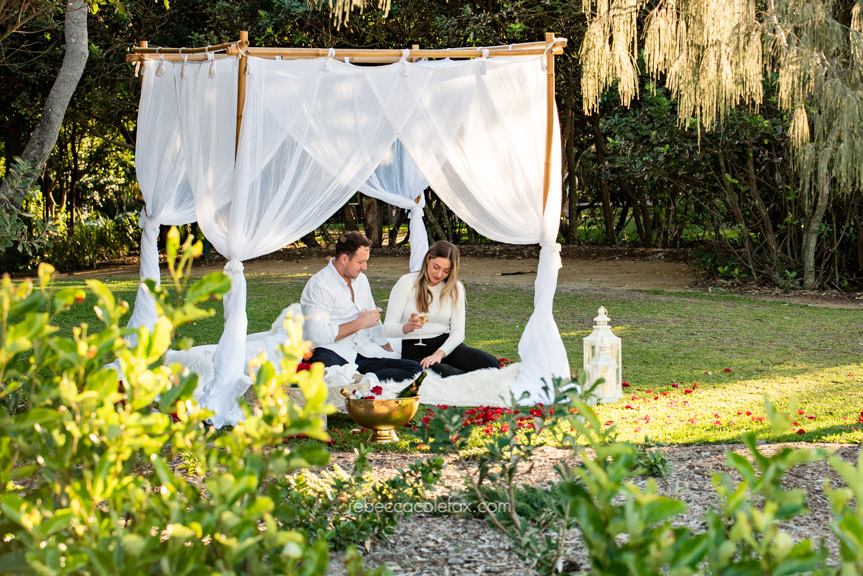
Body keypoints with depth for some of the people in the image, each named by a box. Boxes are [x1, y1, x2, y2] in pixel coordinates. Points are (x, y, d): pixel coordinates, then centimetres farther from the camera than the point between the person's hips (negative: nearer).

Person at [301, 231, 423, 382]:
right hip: (332, 352, -8)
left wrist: (391, 353, 21)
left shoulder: (361, 279, 20)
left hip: (363, 352, 8)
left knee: (415, 369, -19)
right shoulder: (319, 286, -6)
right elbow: (318, 336, -16)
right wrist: (359, 323, -8)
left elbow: (374, 322, 32)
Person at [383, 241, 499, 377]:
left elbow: (458, 332, 2)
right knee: (446, 374, -36)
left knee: (491, 364, -24)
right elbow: (387, 329, -7)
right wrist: (408, 327, -31)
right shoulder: (407, 283, -2)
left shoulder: (455, 288, 9)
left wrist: (439, 353, -18)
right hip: (414, 350, -3)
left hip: (445, 345, 3)